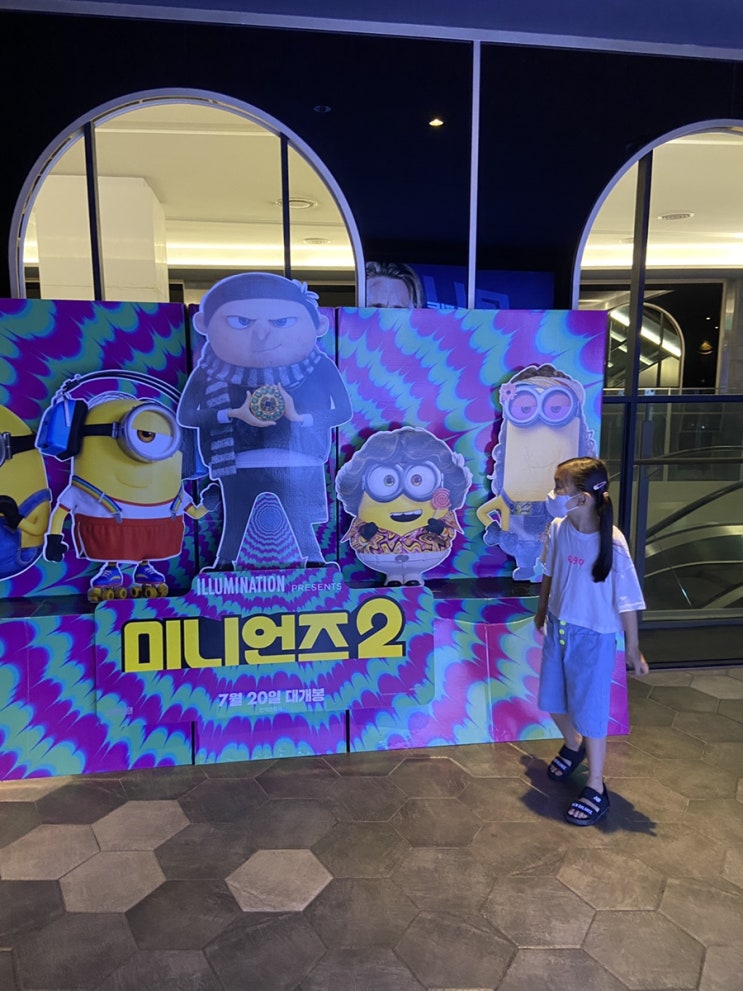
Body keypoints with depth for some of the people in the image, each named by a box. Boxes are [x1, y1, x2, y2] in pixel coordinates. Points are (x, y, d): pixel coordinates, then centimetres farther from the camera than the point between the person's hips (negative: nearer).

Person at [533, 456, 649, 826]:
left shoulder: (612, 543, -25)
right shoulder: (558, 529, -10)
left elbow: (626, 600, -16)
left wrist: (633, 649, -9)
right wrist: (541, 611, 19)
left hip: (593, 636, -5)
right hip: (559, 628, 6)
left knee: (589, 711, 7)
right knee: (552, 700, 20)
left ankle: (596, 790, 29)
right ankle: (573, 746, 52)